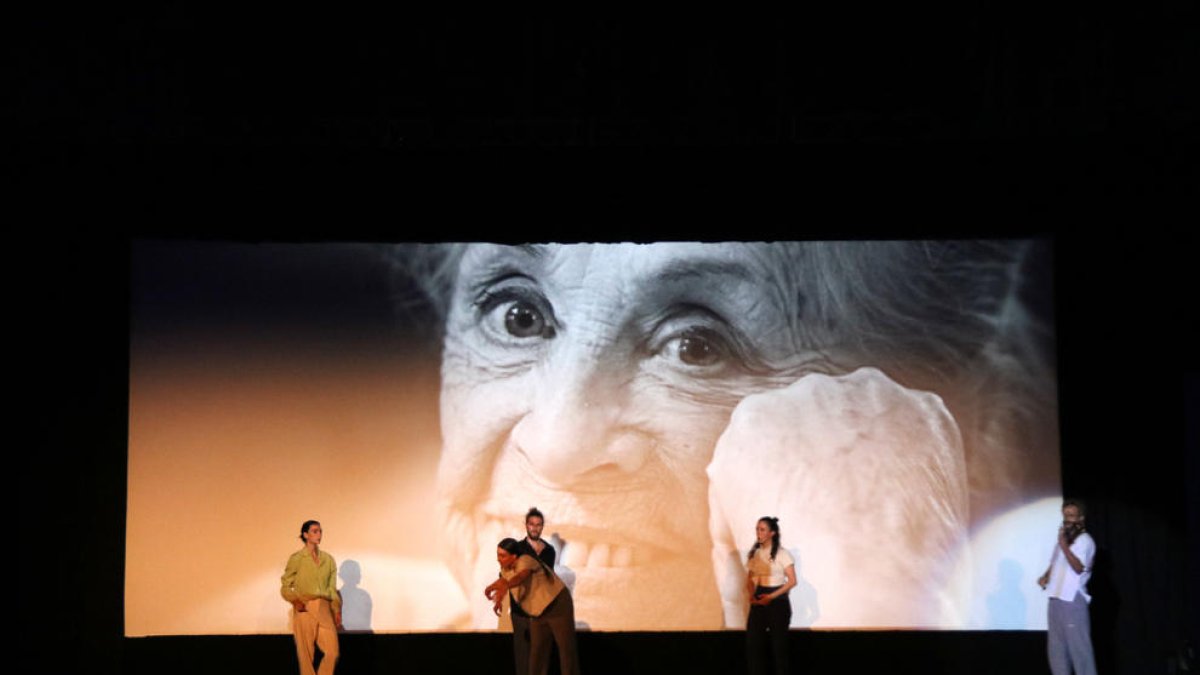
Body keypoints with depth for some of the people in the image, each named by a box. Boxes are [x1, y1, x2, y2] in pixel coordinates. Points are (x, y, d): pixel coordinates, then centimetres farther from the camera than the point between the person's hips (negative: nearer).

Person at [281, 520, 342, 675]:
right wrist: (295, 600, -12)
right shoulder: (296, 558, 3)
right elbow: (285, 587, 5)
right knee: (306, 655, -3)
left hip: (324, 610, 3)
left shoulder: (328, 559, 14)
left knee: (333, 652, -6)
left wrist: (337, 611, 8)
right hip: (304, 610, -3)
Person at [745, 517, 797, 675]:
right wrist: (752, 595, -8)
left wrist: (771, 597, -18)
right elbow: (750, 579, 13)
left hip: (778, 601, -5)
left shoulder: (782, 554, -7)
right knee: (753, 643, -1)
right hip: (758, 603, 5)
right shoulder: (754, 554, 9)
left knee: (779, 644, 0)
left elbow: (792, 581, -11)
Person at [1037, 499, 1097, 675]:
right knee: (1057, 646, 8)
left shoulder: (1084, 540, -5)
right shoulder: (1063, 537, 19)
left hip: (1073, 599, -8)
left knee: (1078, 645, -10)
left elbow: (1078, 567, -18)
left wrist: (1064, 545, -25)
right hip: (1055, 598, 8)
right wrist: (1045, 577, 7)